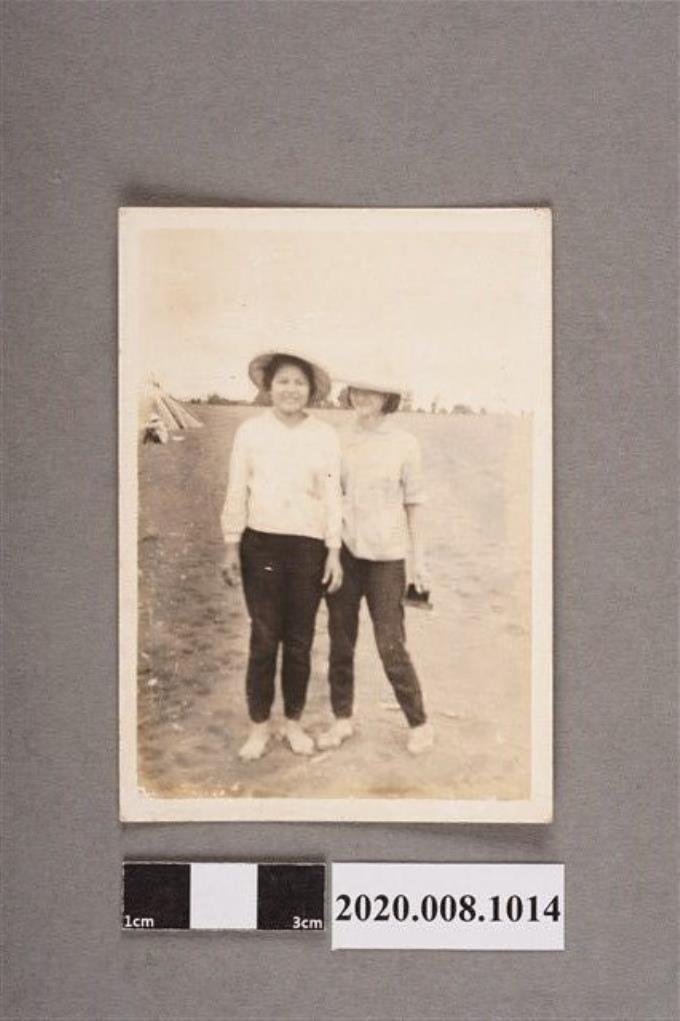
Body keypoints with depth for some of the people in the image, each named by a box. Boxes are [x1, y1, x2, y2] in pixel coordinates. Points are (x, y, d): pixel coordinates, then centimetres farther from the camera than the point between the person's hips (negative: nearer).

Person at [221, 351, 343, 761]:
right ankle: (260, 725, 14)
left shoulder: (325, 436, 2)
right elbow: (237, 492, 5)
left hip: (309, 546, 1)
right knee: (264, 638, 0)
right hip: (261, 544, -1)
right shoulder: (250, 431, 1)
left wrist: (334, 552, 1)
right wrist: (231, 546, 4)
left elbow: (333, 497, 4)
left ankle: (294, 722, 22)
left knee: (299, 641, 7)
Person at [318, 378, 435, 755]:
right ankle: (342, 718, 22)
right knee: (340, 639, 8)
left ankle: (419, 724, 13)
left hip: (385, 554, -3)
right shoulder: (338, 442, 5)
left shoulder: (404, 444, -1)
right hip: (343, 550, 3)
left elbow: (413, 502, 3)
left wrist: (418, 558, 3)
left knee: (391, 645, -3)